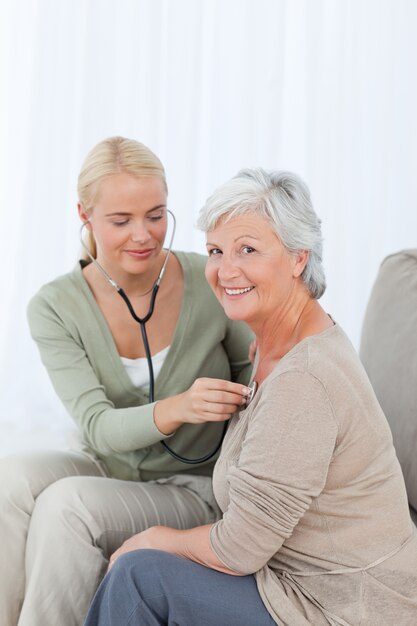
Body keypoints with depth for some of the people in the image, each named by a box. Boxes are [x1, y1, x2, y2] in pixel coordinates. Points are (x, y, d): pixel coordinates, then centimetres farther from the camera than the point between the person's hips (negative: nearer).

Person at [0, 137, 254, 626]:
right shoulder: (55, 308, -11)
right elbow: (99, 429, -20)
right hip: (106, 470, 2)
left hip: (193, 489, -2)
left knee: (67, 504, -30)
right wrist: (177, 408, -40)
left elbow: (254, 381, 1)